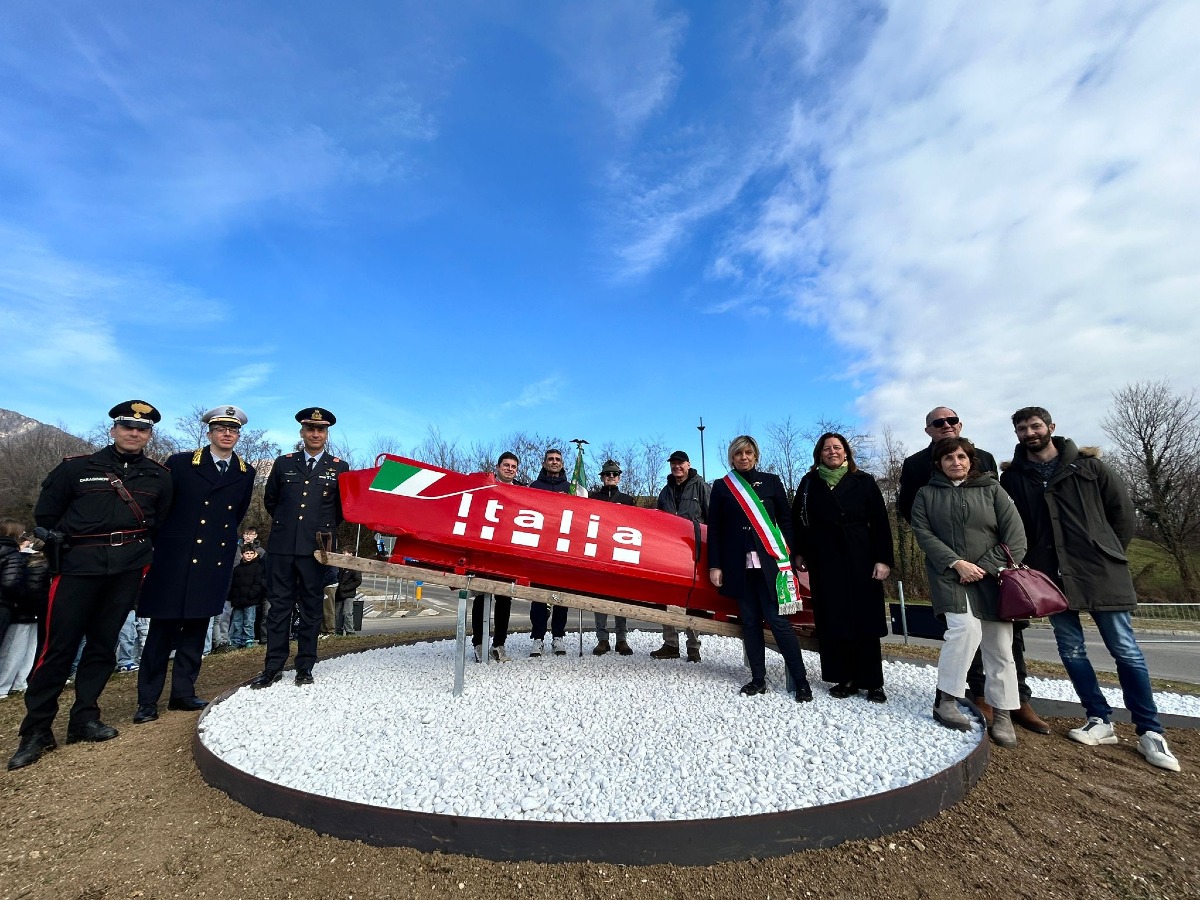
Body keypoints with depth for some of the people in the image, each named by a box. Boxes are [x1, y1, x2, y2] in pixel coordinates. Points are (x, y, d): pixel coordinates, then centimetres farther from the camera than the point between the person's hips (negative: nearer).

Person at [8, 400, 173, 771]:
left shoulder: (159, 476, 6)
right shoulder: (76, 467, 2)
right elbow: (45, 514, 9)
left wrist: (141, 552, 8)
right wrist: (61, 552, 9)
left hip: (127, 569, 2)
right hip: (79, 566, -1)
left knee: (104, 643, 8)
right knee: (59, 645, -2)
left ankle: (84, 719, 20)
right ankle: (36, 729, 11)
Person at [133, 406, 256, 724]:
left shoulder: (246, 473, 6)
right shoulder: (180, 463, -2)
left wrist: (222, 537, 14)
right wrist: (165, 541, 4)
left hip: (217, 562, 3)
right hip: (176, 560, -3)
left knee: (196, 630, 11)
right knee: (163, 629, 4)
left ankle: (183, 693, 23)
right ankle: (147, 700, 15)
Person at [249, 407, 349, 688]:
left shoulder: (340, 468, 6)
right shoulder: (284, 463, 10)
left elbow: (345, 507, 10)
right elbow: (270, 500, 19)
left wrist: (325, 528, 8)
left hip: (316, 548, -1)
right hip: (282, 546, 2)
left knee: (311, 608, 6)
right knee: (278, 605, 6)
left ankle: (305, 667, 16)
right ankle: (273, 667, 16)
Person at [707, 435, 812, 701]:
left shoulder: (771, 481, 8)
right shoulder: (721, 487, 8)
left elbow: (786, 520, 8)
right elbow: (714, 529, 7)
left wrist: (792, 557, 0)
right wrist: (714, 565, 1)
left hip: (770, 561, -1)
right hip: (739, 564, 1)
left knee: (777, 619, -7)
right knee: (749, 621, 5)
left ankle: (801, 681, 4)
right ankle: (758, 680, 15)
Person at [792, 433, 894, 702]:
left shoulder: (863, 482, 4)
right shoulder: (809, 483, 7)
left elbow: (880, 523, 0)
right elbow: (798, 520, 7)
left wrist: (883, 559, -7)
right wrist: (799, 553, 1)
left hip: (860, 560, -1)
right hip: (824, 561, 1)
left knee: (865, 620, 3)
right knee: (832, 621, 3)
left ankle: (872, 682, 14)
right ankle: (845, 679, 15)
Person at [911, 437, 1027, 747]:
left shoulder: (991, 488, 7)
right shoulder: (927, 494, 7)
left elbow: (1014, 534, 0)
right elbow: (923, 533, -2)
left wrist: (986, 567, -10)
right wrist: (957, 563, -14)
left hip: (991, 576, 2)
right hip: (950, 575, -2)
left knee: (999, 646, 2)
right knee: (965, 629, -22)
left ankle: (1002, 714, 16)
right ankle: (945, 700, -9)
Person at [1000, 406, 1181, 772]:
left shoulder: (1087, 465, 3)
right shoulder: (1013, 478, 3)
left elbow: (1122, 508, 7)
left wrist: (1112, 554, 6)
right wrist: (1026, 566, -1)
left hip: (1101, 571, -1)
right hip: (1052, 576, 1)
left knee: (1126, 651, 3)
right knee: (1071, 651, 7)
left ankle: (1150, 731, 15)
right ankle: (1100, 720, 20)